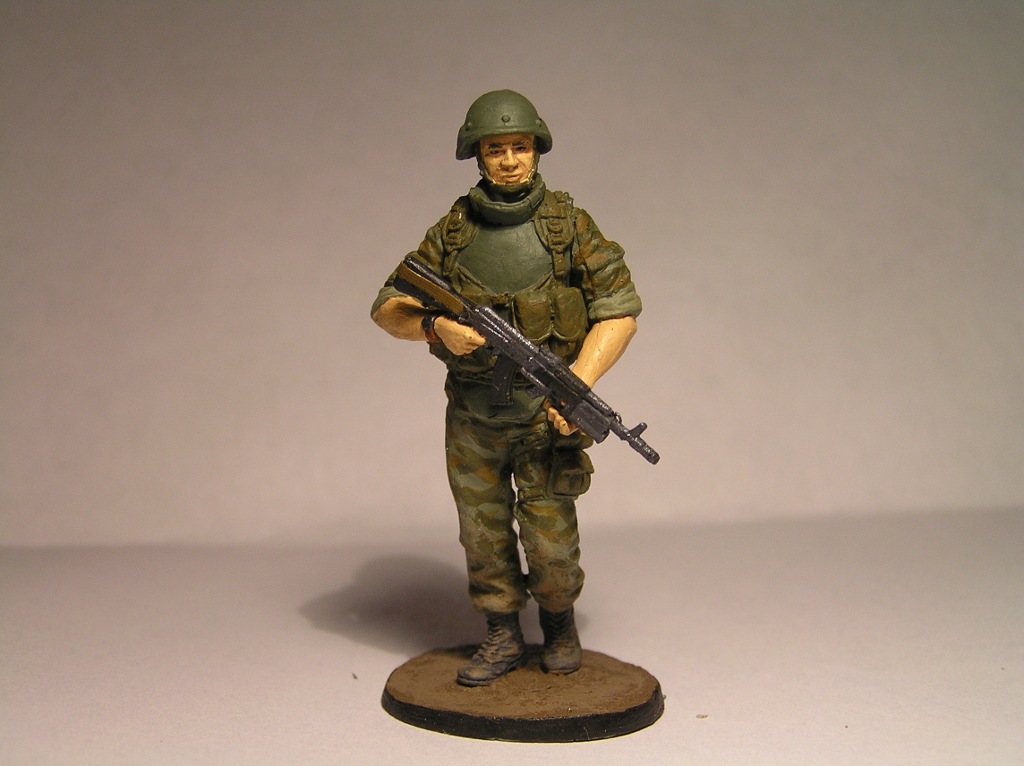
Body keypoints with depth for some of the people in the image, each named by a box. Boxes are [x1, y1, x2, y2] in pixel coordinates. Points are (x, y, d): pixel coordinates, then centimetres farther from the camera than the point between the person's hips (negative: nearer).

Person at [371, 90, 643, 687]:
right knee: (483, 532, 11)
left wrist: (579, 384, -17)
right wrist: (435, 324, -18)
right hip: (472, 416, 3)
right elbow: (387, 309, 4)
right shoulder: (452, 232, 2)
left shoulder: (571, 225, -4)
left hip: (546, 411, -2)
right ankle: (503, 637, 30)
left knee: (550, 536, -1)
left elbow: (621, 308, -6)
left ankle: (560, 624, 28)